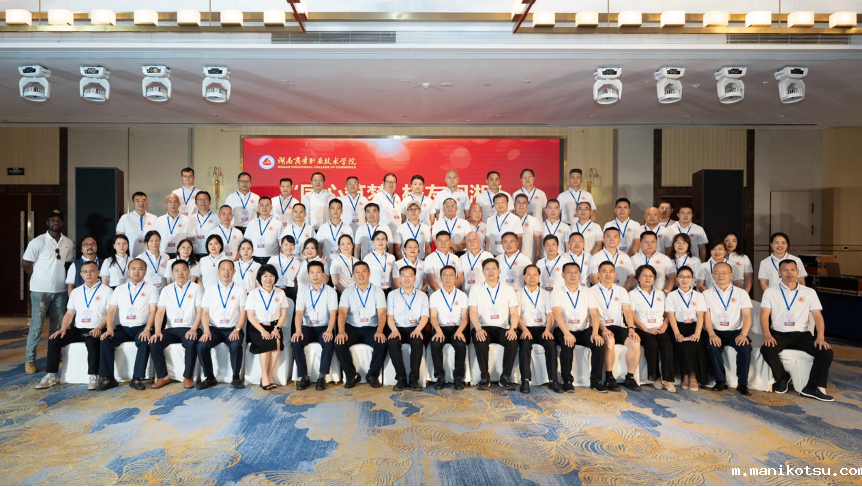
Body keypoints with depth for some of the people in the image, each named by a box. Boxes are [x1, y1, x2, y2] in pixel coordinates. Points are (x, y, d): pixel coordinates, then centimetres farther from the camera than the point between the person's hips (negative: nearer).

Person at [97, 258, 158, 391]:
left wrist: (147, 329, -19)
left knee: (145, 342, -33)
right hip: (122, 328, 3)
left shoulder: (151, 289, 7)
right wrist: (109, 329, -10)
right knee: (105, 341, -24)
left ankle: (137, 379, -27)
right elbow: (111, 311, 7)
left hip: (141, 328, -3)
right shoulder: (119, 289, 15)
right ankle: (107, 378, -16)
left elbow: (153, 311, -3)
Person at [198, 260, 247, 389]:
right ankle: (209, 377, -4)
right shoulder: (210, 291, 12)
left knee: (236, 346, -31)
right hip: (214, 328, 2)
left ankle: (236, 378, -10)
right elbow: (204, 312, 4)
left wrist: (237, 330, -14)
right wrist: (206, 331, -13)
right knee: (202, 346, -25)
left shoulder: (240, 291, 7)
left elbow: (243, 313, 1)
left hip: (232, 329, -2)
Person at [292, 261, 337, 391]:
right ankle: (304, 376, -15)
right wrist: (298, 330, -25)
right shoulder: (302, 291, 6)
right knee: (295, 341, -28)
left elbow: (333, 313, -9)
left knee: (329, 342, -33)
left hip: (324, 327, -2)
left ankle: (322, 376, -20)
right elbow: (299, 313, -6)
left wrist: (329, 331, -27)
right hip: (307, 327, 2)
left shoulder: (330, 291, 2)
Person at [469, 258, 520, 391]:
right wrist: (478, 329, -21)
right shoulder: (476, 289, 9)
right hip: (483, 328, -1)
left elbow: (514, 312, 5)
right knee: (480, 342, -34)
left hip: (502, 328, 1)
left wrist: (513, 329, -16)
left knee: (513, 341, -31)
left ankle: (506, 377, -12)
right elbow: (473, 312, -1)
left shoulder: (508, 289, 12)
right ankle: (484, 377, -14)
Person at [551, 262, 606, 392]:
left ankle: (596, 380, -10)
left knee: (599, 343, -24)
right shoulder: (557, 292, 0)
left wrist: (595, 333, -21)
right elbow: (557, 313, -16)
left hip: (584, 330, 3)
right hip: (564, 330, -3)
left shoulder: (587, 292, 9)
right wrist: (567, 333, -32)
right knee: (567, 345, -33)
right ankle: (567, 381, -17)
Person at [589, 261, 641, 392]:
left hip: (619, 327, 4)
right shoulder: (592, 291, 5)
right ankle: (609, 378, -20)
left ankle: (629, 378, -8)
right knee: (609, 341, -36)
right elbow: (594, 314, -7)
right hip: (601, 328, -3)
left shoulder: (621, 291, 17)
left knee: (635, 343, -25)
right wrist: (604, 329, -25)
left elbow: (627, 311, 3)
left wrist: (631, 328, -16)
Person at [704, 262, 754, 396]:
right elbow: (706, 317, -1)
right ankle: (720, 381, -18)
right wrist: (712, 334, -19)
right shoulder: (707, 294, 8)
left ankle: (742, 384, -19)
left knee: (745, 347, -29)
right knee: (712, 347, -31)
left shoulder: (741, 293, 10)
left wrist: (743, 334, -19)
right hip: (716, 332, 0)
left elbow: (747, 316, -1)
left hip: (735, 331, 1)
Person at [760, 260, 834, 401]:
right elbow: (764, 315, -1)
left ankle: (812, 387, -10)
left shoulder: (809, 292, 11)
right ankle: (782, 377, -3)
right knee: (766, 349, -32)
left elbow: (817, 316, 4)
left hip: (802, 335, 2)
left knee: (826, 352, -24)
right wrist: (767, 335, -18)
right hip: (778, 334, -2)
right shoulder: (770, 292, 7)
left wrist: (821, 337, -12)